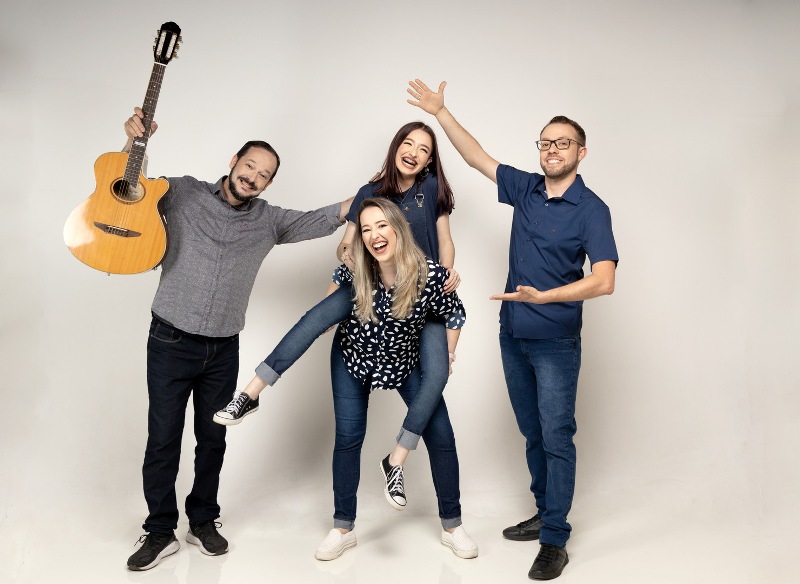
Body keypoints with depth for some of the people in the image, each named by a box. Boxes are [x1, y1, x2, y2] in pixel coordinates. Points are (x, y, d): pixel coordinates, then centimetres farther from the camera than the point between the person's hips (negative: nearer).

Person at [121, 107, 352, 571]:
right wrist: (134, 142, -12)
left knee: (213, 439, 12)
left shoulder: (268, 219, 6)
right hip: (171, 343, -2)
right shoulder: (184, 193, 0)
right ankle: (160, 532, 20)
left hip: (224, 350, 3)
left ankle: (203, 521, 31)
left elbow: (320, 221, 6)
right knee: (163, 440, 2)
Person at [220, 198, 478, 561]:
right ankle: (343, 528, 20)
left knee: (441, 437, -3)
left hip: (406, 361, 0)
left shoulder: (430, 276, -29)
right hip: (352, 357, 1)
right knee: (348, 438, 1)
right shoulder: (356, 273, -24)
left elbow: (455, 314, -10)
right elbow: (337, 279, 2)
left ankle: (452, 527, 16)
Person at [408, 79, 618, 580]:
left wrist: (544, 296, -34)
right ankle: (546, 514, 31)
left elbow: (604, 280, -22)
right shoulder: (526, 189, 5)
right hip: (513, 336, 6)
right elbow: (477, 158, 13)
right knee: (533, 434, 16)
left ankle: (554, 540, 10)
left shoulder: (591, 209, -12)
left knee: (557, 438, -1)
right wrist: (441, 111, 11)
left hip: (556, 342, -6)